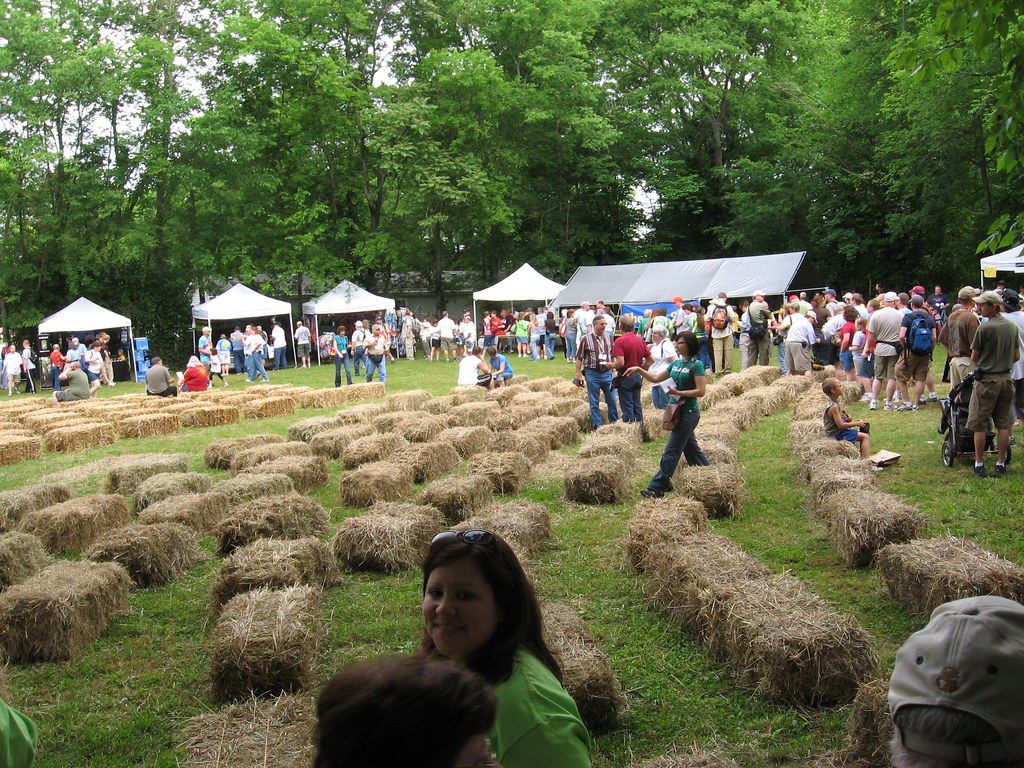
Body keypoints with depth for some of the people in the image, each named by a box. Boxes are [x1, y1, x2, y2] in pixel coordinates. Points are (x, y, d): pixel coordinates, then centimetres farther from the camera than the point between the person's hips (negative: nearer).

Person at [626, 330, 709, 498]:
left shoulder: (697, 365, -13)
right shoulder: (676, 363, 10)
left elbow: (701, 391, -18)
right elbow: (656, 378, 16)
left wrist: (679, 393, -20)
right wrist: (639, 370, 5)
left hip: (689, 412, -9)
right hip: (677, 410, 9)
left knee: (672, 451, -6)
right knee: (690, 448, 17)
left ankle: (656, 488, -4)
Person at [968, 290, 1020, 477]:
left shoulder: (984, 328, -14)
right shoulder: (1012, 327, 5)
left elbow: (974, 357, -6)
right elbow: (1017, 356, 12)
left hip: (987, 379, -6)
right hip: (1007, 379, 6)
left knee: (979, 425, 2)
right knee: (1003, 424, 11)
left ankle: (979, 465, 4)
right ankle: (1000, 464, 14)